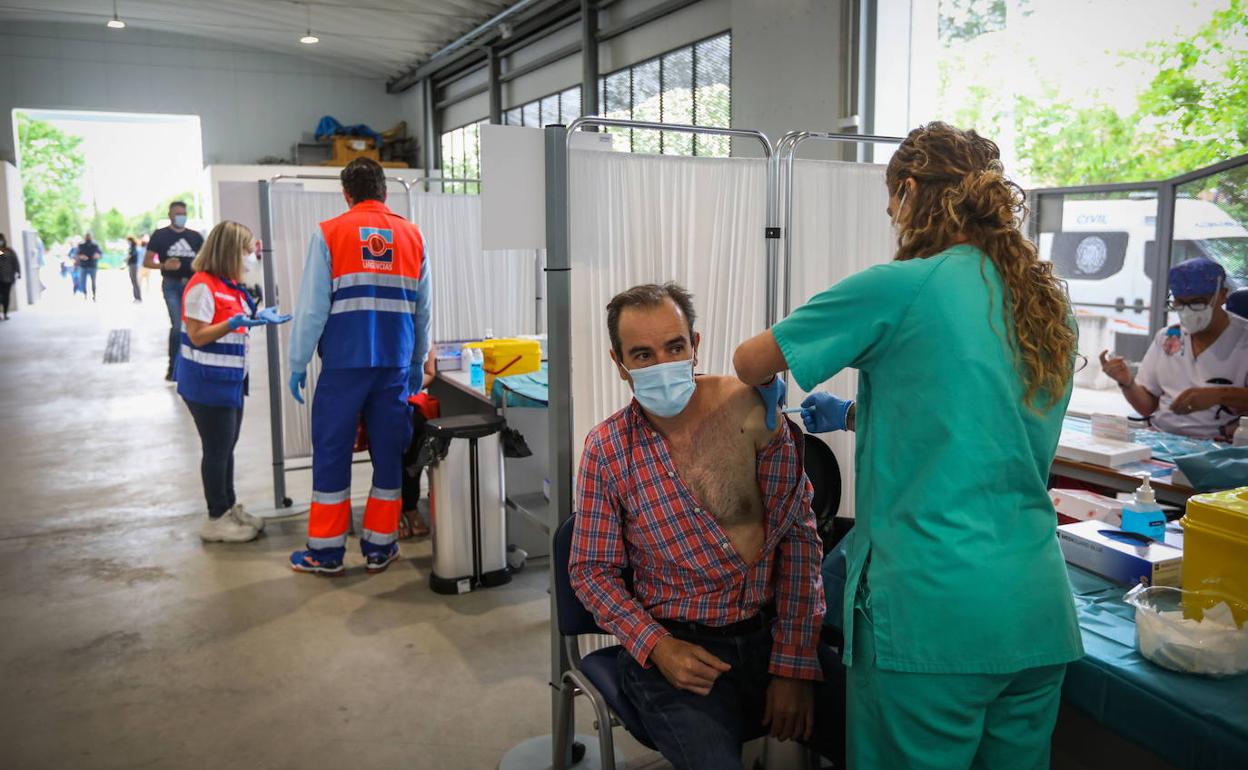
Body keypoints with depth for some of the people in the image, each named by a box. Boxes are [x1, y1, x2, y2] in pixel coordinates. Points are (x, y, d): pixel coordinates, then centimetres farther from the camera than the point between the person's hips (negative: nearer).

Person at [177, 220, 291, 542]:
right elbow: (197, 336, -19)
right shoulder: (202, 286, -17)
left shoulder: (230, 285, 11)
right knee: (217, 450, 0)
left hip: (230, 381, 9)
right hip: (208, 383, -9)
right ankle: (217, 519, 11)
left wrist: (257, 318, 9)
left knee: (227, 447, 16)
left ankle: (230, 508, 28)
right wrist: (232, 324, -30)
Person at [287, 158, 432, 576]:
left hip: (344, 363, -2)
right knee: (389, 452, 10)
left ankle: (326, 551, 15)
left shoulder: (329, 234, -2)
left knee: (332, 452, 7)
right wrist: (418, 362, 21)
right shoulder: (413, 235, 7)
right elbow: (423, 309, 11)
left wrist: (298, 363, 4)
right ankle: (379, 547, 18)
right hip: (396, 364, 3)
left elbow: (312, 307, -4)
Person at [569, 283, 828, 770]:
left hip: (771, 632, 1)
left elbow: (798, 537, -4)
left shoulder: (753, 410, -6)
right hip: (675, 647, -1)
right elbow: (591, 570, 3)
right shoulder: (606, 448, -5)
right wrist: (656, 646, -12)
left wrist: (794, 665, -9)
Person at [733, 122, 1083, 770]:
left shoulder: (900, 288, -11)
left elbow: (751, 361, -1)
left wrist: (768, 390, 20)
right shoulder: (1050, 306, 8)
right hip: (1040, 617, 7)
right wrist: (858, 414, 27)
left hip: (933, 615, -7)